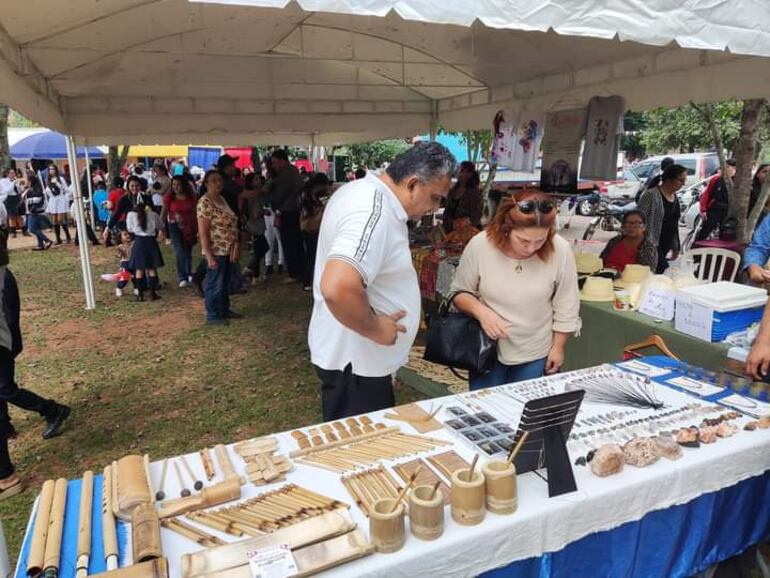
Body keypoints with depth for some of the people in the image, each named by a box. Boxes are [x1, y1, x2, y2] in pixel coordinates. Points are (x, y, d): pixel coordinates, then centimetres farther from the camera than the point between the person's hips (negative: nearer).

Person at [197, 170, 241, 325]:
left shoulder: (222, 199, 10)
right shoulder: (205, 203, -16)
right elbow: (203, 233, -19)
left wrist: (236, 246, 5)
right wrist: (209, 256, -22)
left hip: (228, 250, 8)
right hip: (216, 252, -8)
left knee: (225, 283, 18)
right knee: (215, 285, 3)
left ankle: (224, 310, 31)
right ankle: (212, 315, 14)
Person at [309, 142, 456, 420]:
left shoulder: (363, 191, 7)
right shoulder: (374, 211, -26)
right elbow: (338, 288, -41)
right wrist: (375, 329, -24)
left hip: (352, 353, 10)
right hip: (355, 361, -10)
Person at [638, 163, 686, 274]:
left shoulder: (675, 197, 13)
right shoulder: (652, 195, -11)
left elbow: (674, 223, 21)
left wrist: (676, 247, 23)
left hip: (666, 248, 8)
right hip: (652, 247, -7)